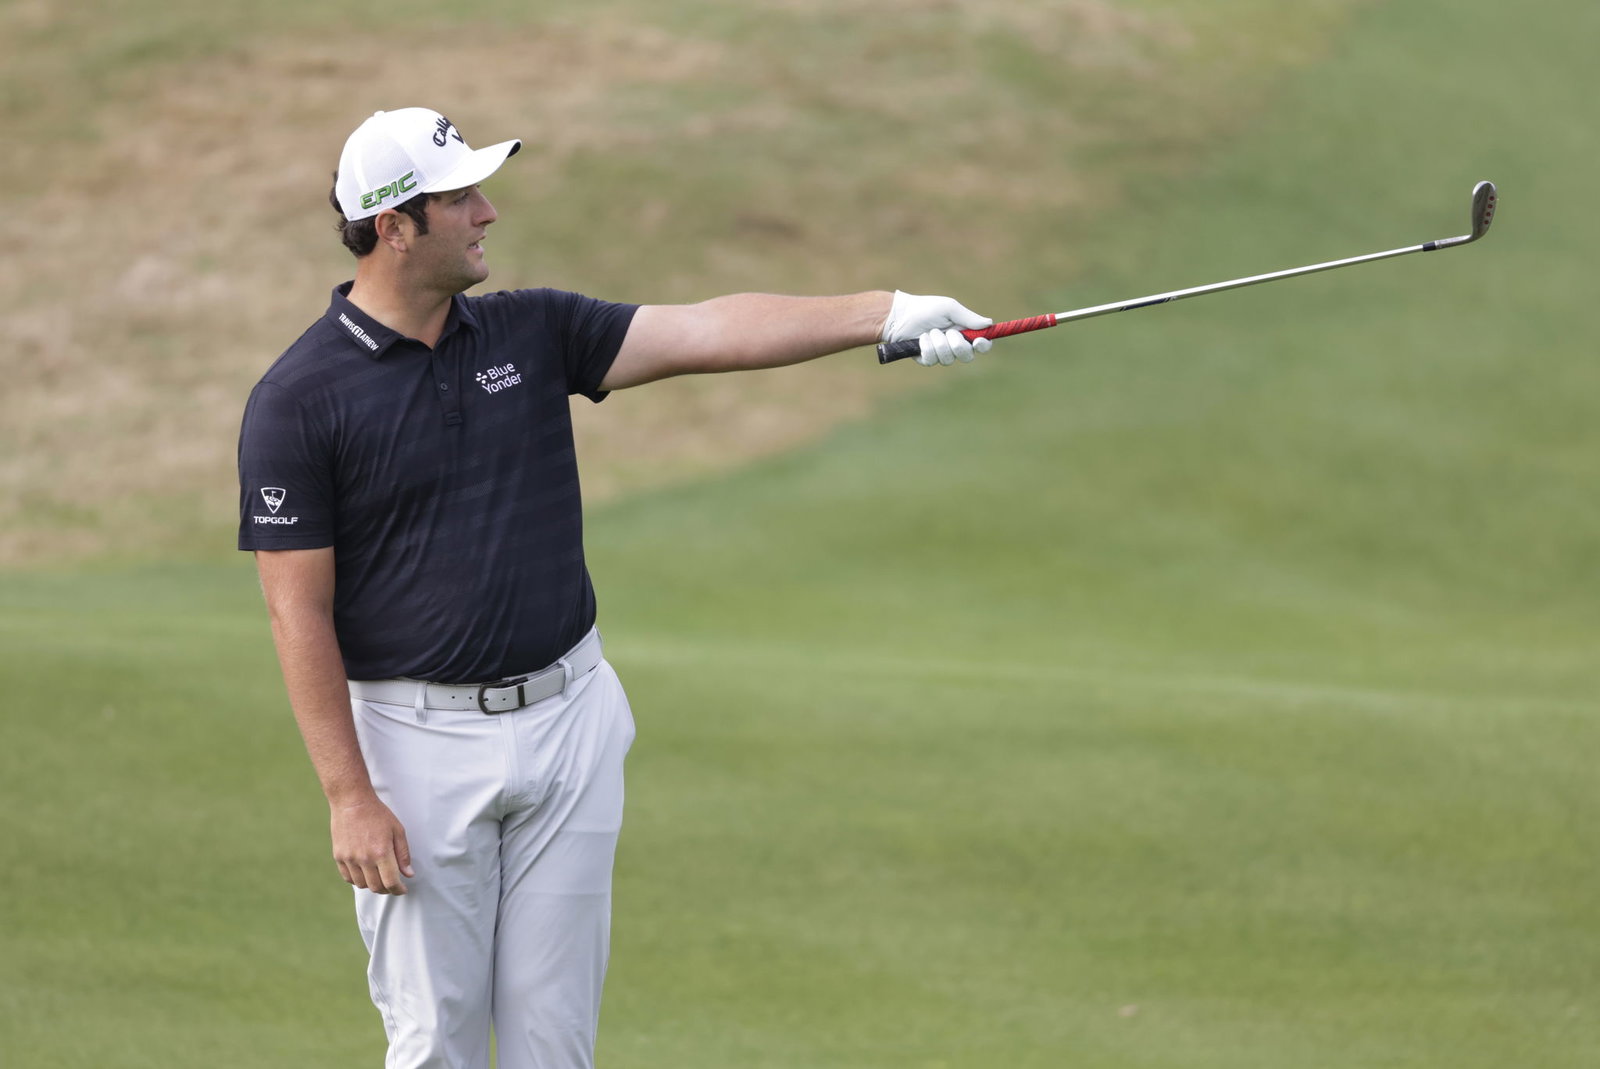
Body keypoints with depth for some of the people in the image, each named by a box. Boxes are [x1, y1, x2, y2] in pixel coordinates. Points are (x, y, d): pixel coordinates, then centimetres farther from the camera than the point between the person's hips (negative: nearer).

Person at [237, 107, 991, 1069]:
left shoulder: (532, 334, 5)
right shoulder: (299, 401, -9)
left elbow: (707, 333, -1)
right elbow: (299, 611, -10)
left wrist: (885, 314, -12)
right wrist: (349, 796, -14)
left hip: (569, 723, 4)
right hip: (420, 738, -4)